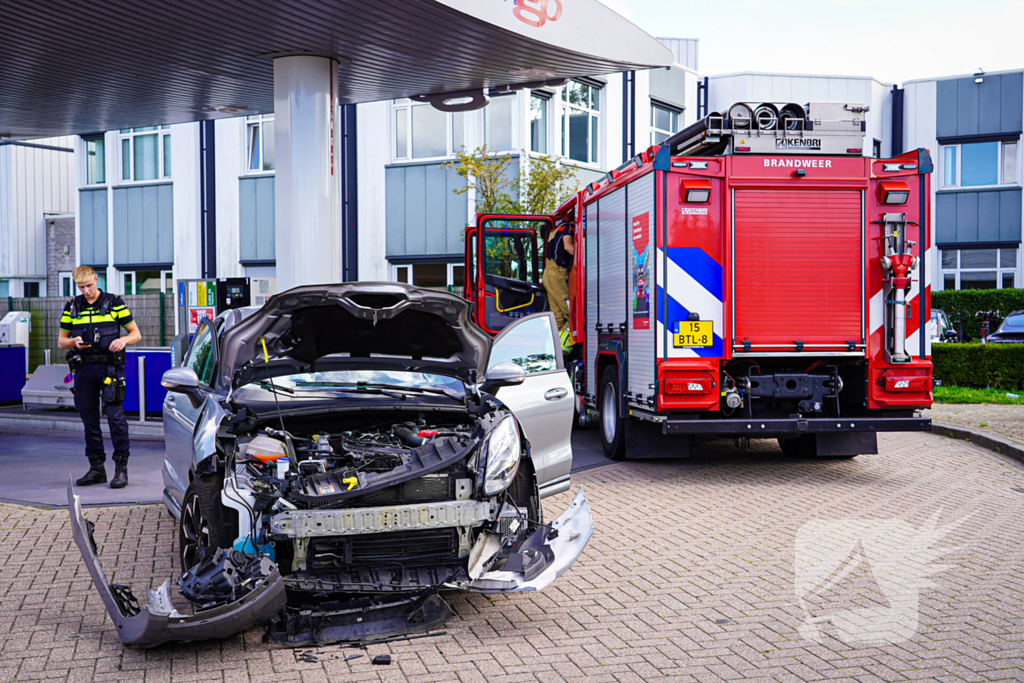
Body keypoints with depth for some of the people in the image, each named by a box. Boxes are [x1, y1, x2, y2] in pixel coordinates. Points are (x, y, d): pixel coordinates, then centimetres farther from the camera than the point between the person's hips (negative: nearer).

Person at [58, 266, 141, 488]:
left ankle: (121, 468, -5)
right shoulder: (72, 307, 10)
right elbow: (61, 341, 15)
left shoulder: (114, 303, 2)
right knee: (89, 419, 7)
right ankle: (96, 468, 16)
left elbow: (136, 333, 4)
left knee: (116, 416, -10)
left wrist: (123, 340, -17)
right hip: (84, 368, 4)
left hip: (110, 367, -4)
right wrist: (73, 341, -8)